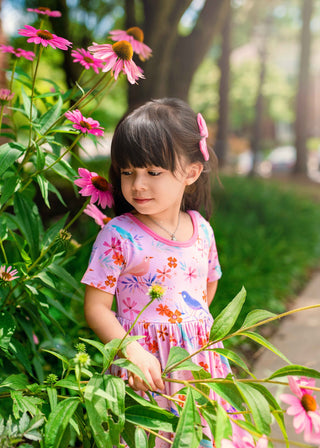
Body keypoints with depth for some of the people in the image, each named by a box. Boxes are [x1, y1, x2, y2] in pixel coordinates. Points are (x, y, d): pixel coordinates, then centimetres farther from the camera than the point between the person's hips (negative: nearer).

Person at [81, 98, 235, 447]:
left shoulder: (201, 230, 0)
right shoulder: (118, 235, -14)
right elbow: (96, 307, -13)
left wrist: (191, 325, 8)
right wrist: (133, 352, -25)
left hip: (197, 353, 4)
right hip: (144, 357, -4)